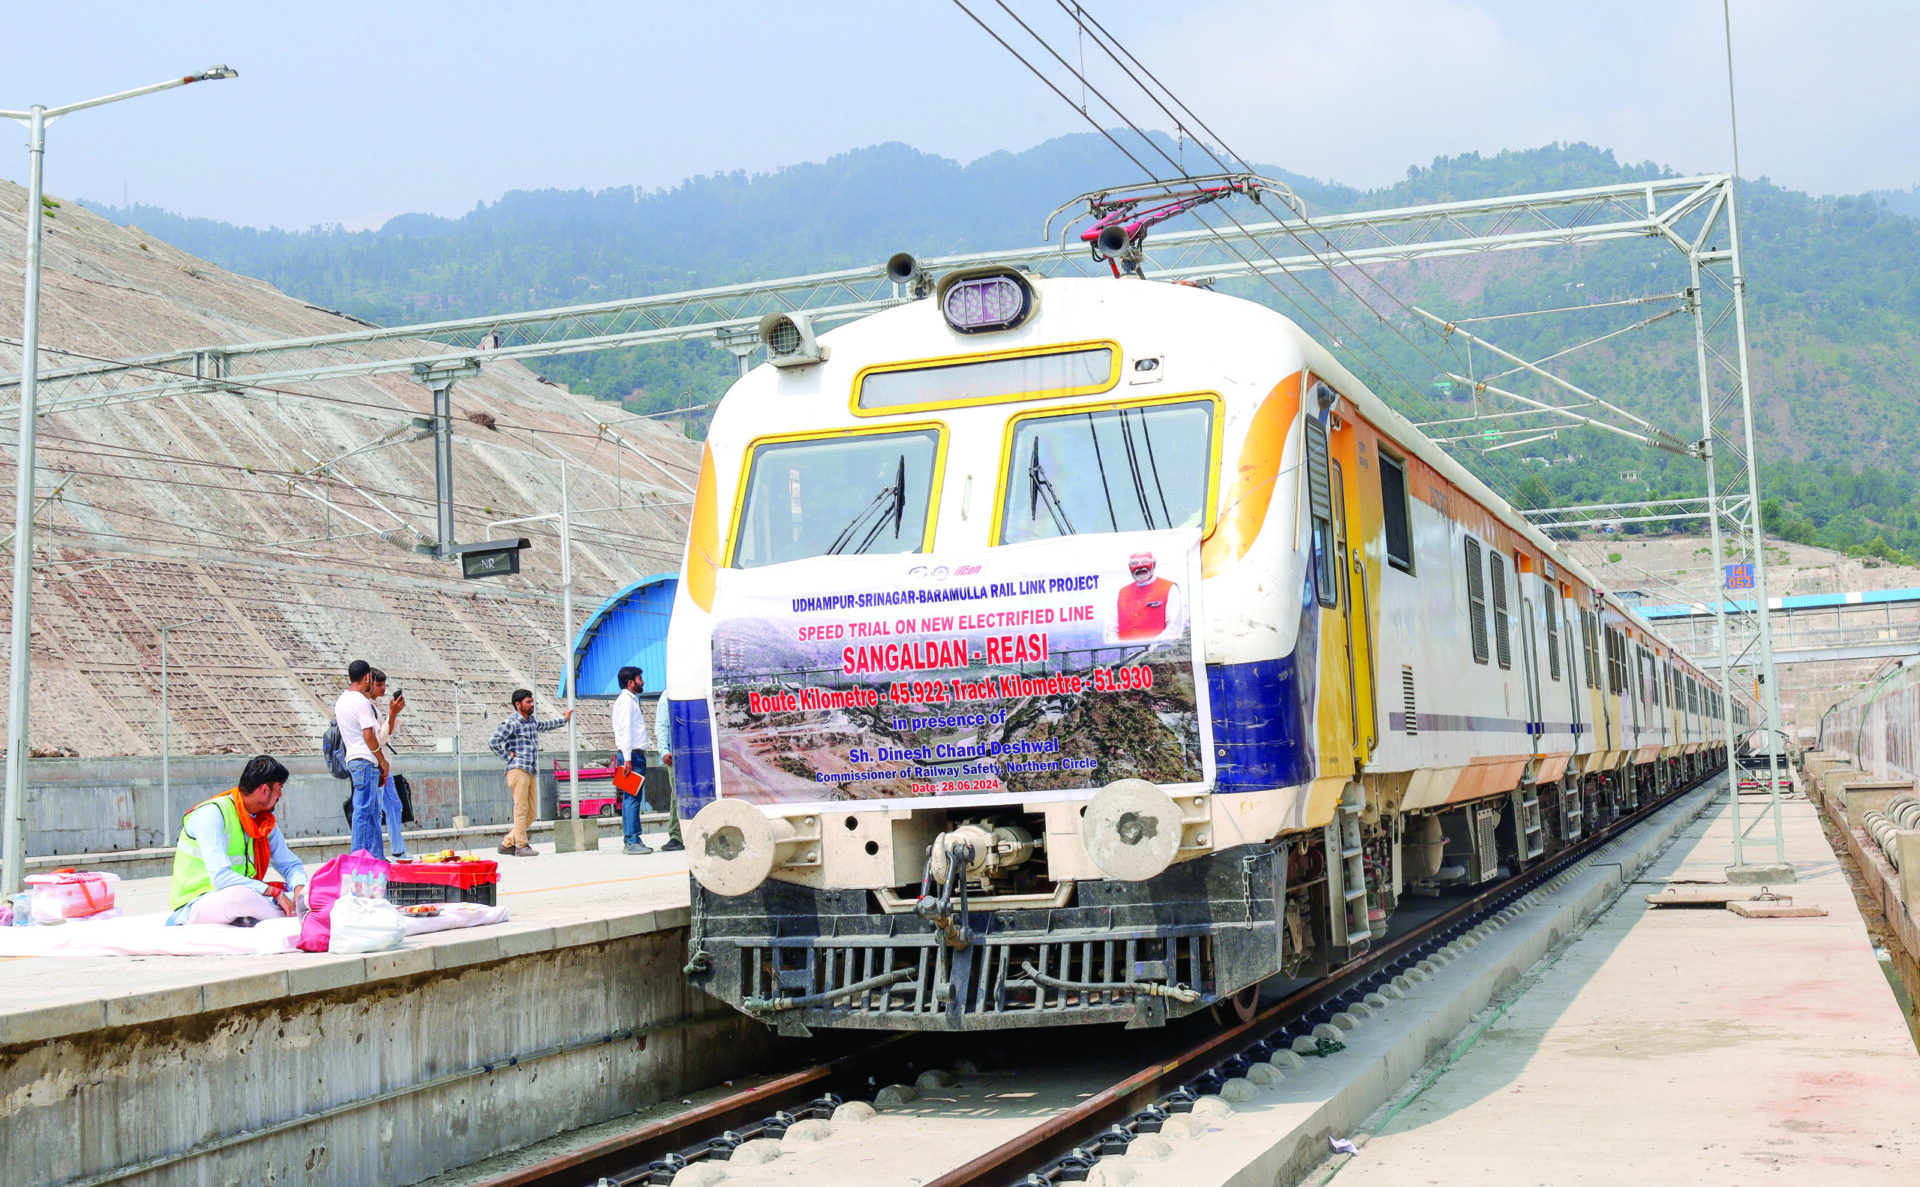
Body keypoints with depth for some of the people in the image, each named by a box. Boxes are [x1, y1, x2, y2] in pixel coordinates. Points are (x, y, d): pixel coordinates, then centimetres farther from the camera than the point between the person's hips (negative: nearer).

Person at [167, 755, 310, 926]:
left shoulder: (266, 822, 9)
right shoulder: (212, 814, -15)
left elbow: (290, 864, 16)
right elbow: (220, 877, -26)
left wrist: (299, 889, -8)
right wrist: (274, 892, -28)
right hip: (196, 904, -7)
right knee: (238, 896, -40)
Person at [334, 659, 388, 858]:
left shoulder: (341, 700, 17)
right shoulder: (361, 701, -13)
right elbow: (368, 734, -18)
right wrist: (382, 761, -8)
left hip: (353, 759, 10)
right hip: (366, 761, -10)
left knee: (372, 811, 12)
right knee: (364, 809, -7)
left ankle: (377, 856, 13)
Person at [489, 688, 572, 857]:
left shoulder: (532, 722, 19)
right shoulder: (511, 723, -5)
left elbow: (545, 726, 42)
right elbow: (493, 742, -12)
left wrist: (564, 719, 50)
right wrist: (508, 756, -8)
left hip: (531, 772, 8)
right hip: (518, 770, -8)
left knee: (530, 813, 5)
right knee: (521, 809, -10)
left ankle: (507, 844, 12)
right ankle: (521, 846, -7)